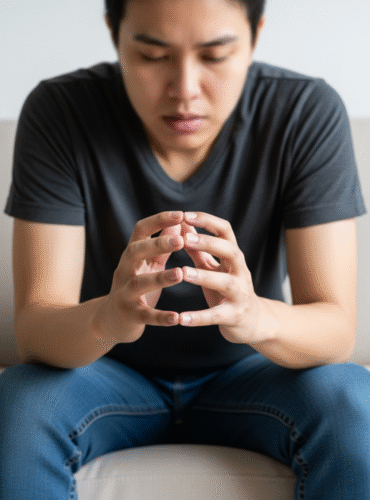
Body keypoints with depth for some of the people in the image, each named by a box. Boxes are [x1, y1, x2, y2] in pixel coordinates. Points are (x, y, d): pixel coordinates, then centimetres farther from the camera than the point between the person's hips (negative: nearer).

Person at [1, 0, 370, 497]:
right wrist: (105, 319, -46)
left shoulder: (309, 114, -18)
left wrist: (257, 317, -45)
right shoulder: (59, 113, -19)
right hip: (111, 373, -1)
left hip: (242, 375, 2)